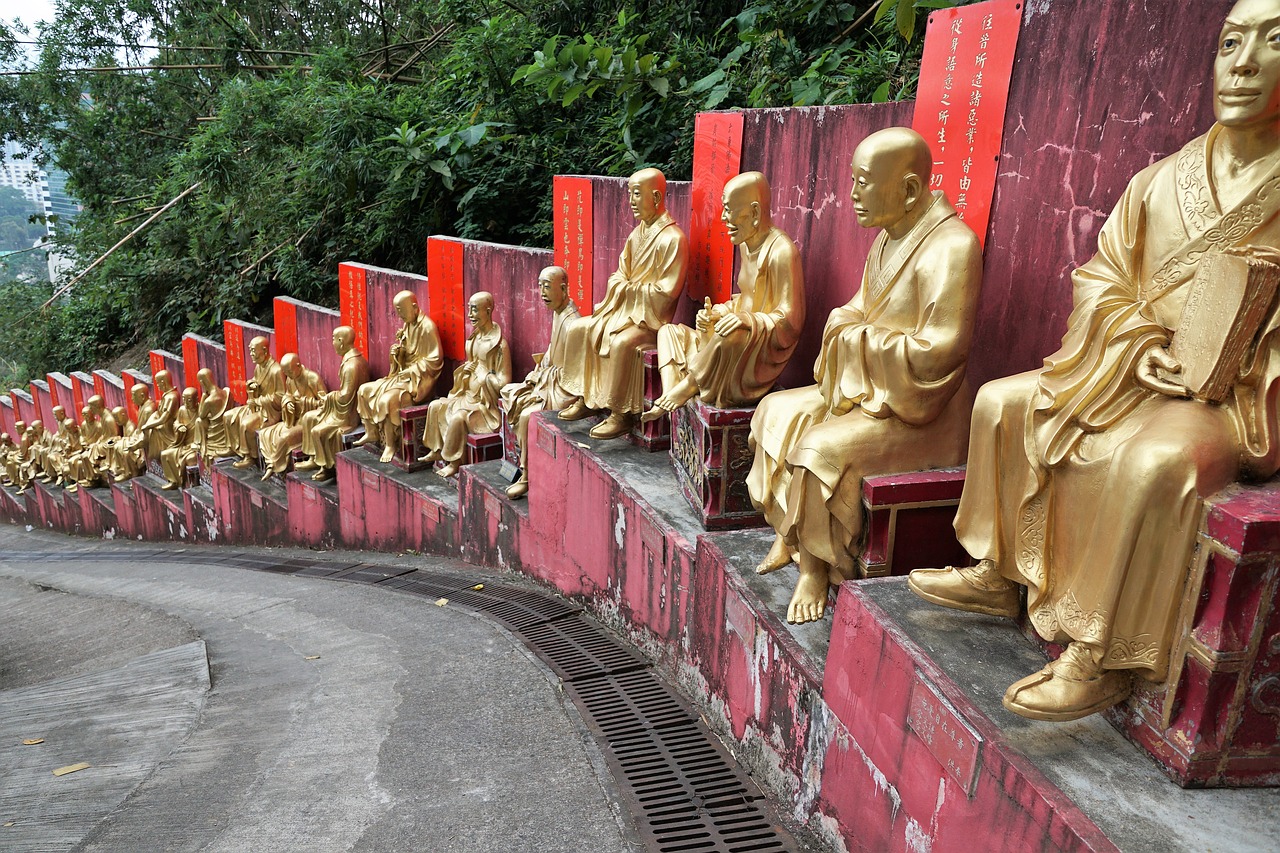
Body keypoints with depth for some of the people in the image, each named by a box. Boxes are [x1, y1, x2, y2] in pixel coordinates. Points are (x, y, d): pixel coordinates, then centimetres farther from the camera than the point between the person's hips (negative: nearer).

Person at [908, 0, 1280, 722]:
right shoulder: (1160, 183, 6)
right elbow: (1101, 278, 8)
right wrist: (1140, 345, -9)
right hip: (1135, 372, 6)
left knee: (1153, 461, -35)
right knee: (1005, 403, -2)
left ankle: (1105, 658, -23)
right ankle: (1001, 573, 6)